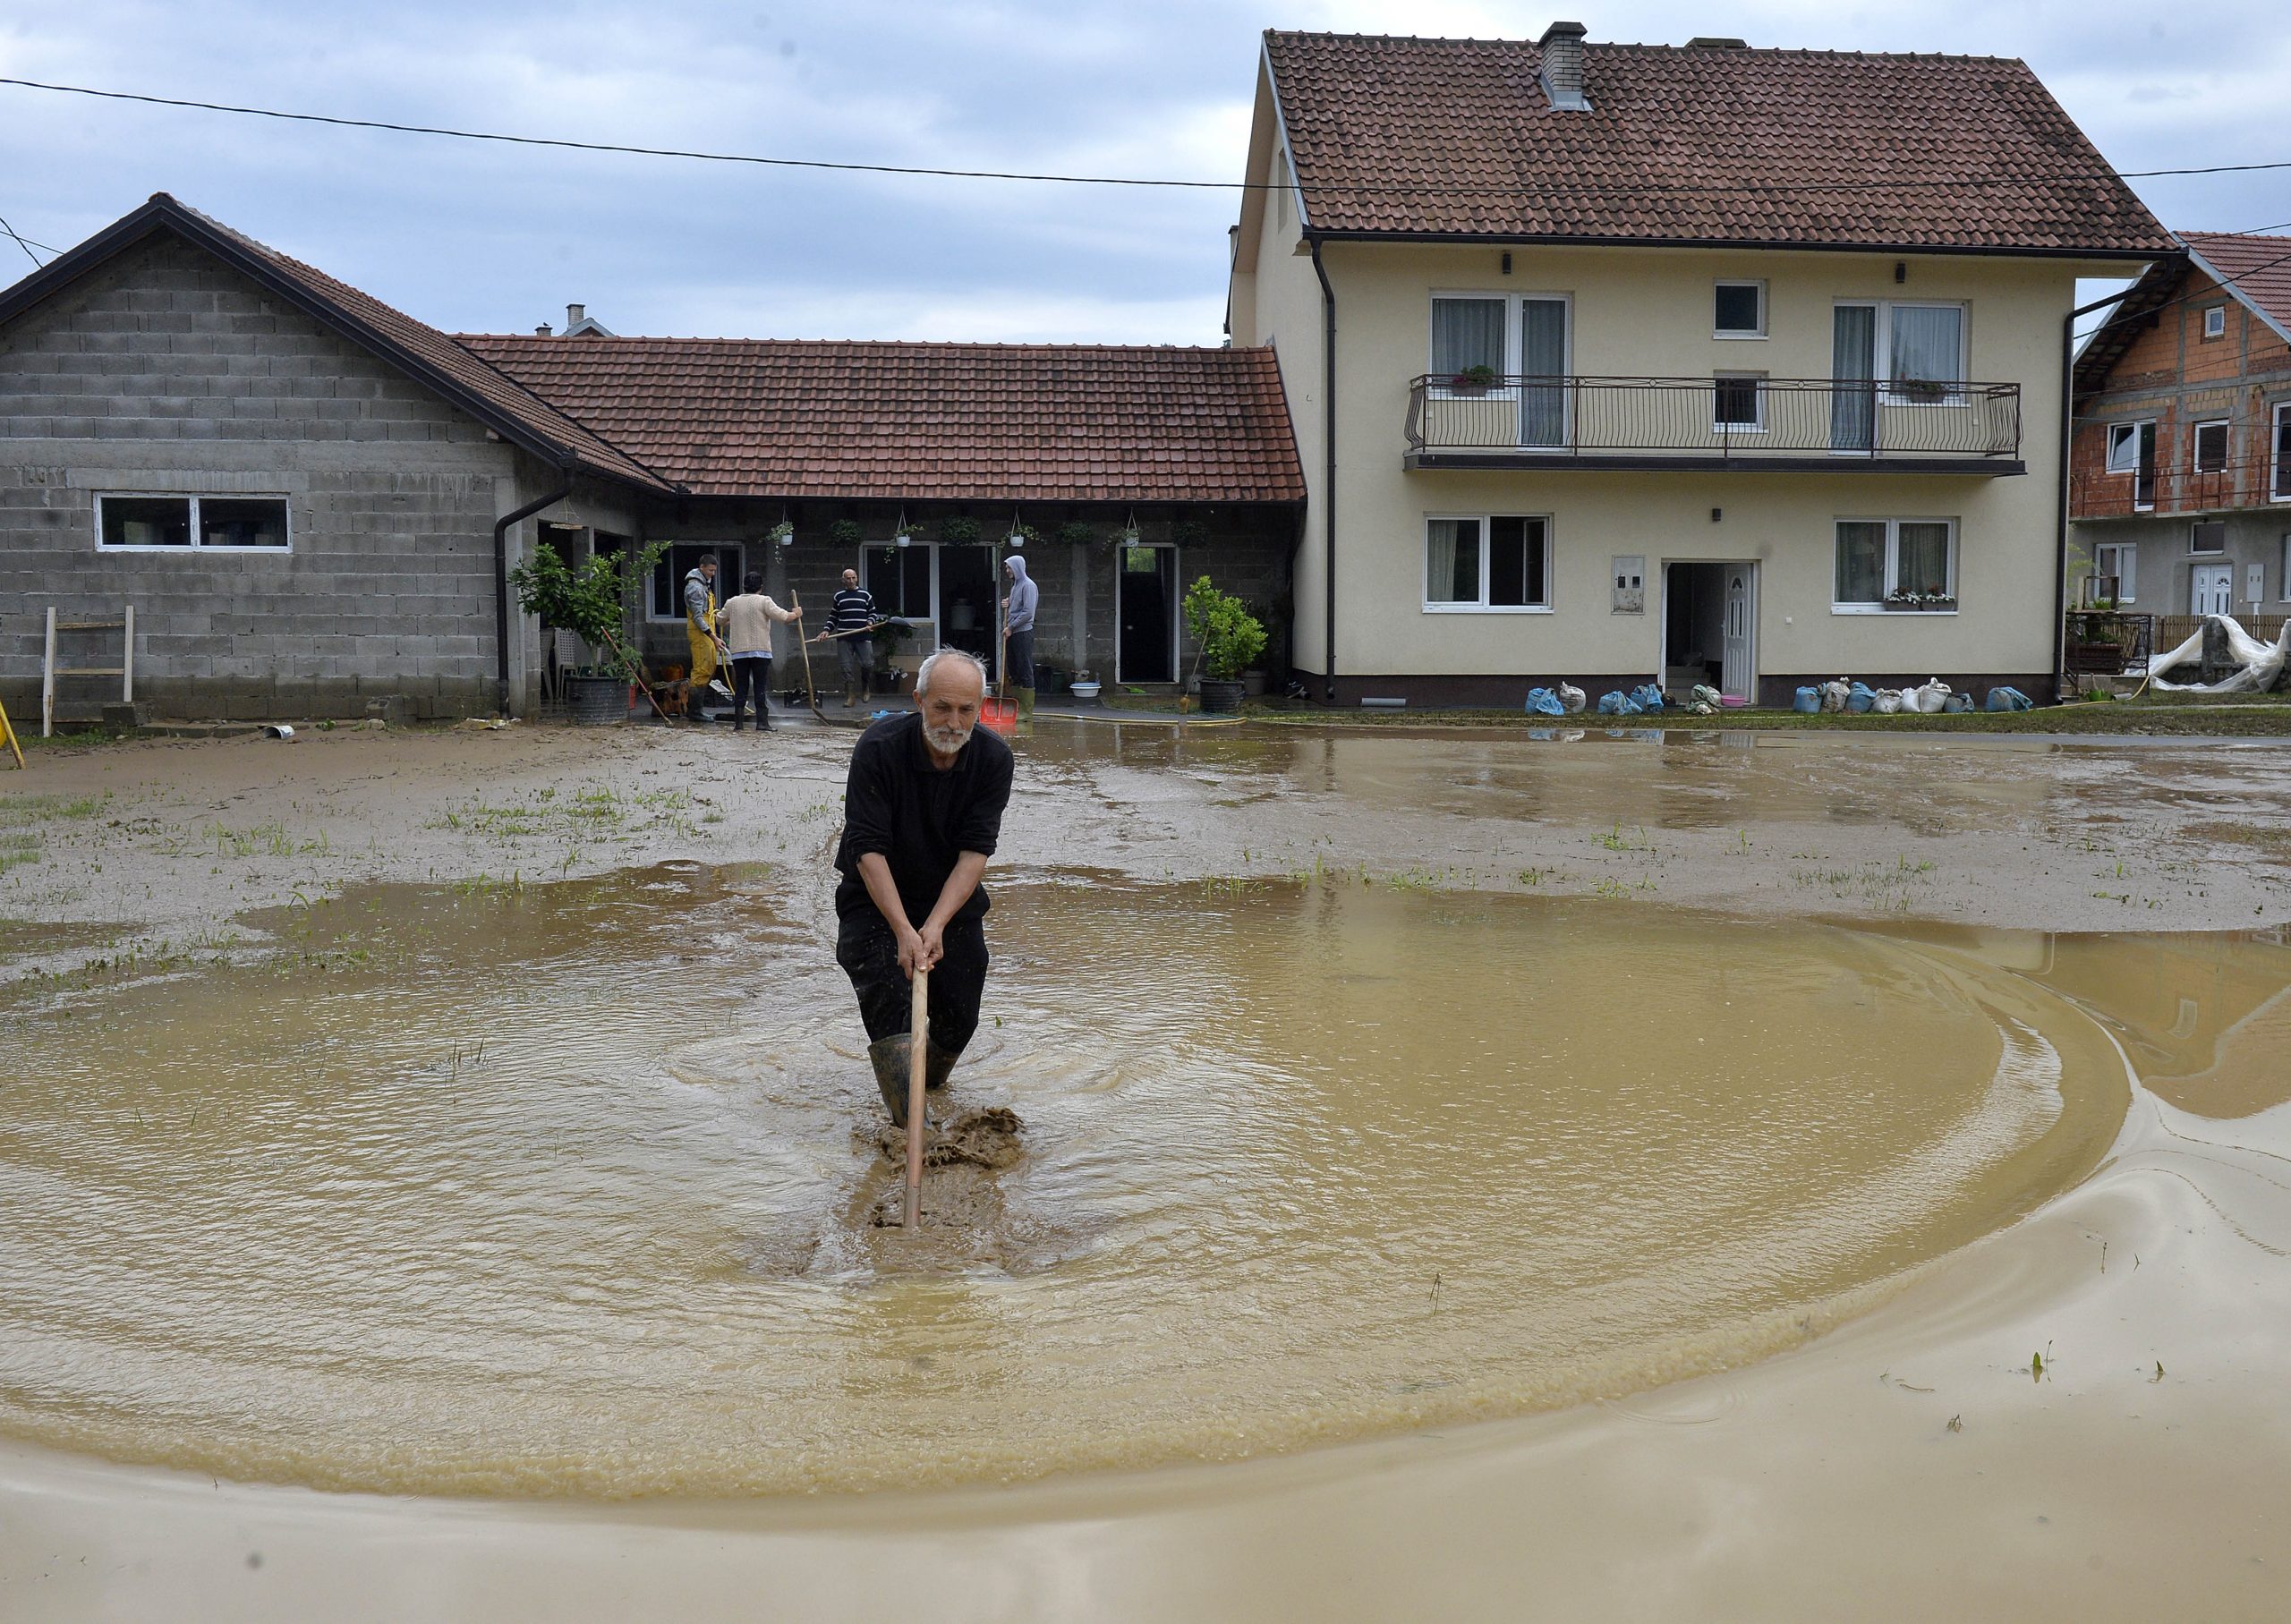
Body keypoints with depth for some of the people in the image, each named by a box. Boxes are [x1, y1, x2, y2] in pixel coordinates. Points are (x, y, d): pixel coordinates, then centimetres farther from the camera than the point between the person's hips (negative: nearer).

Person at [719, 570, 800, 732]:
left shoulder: (732, 603, 6)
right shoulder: (764, 601, -7)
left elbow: (721, 620, 20)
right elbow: (783, 617, -12)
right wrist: (795, 614, 7)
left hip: (738, 651, 3)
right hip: (761, 650, -3)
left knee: (740, 687, 7)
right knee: (761, 687, 1)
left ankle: (738, 723, 5)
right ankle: (762, 722, -3)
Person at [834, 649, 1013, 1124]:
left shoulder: (994, 758, -15)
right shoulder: (879, 748, -24)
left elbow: (976, 851, -19)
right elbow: (868, 850, -26)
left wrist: (936, 925, -30)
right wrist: (904, 932, -34)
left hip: (954, 899, 3)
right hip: (876, 897, -3)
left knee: (959, 1017, 0)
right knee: (889, 1005, -21)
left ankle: (932, 1087, 31)